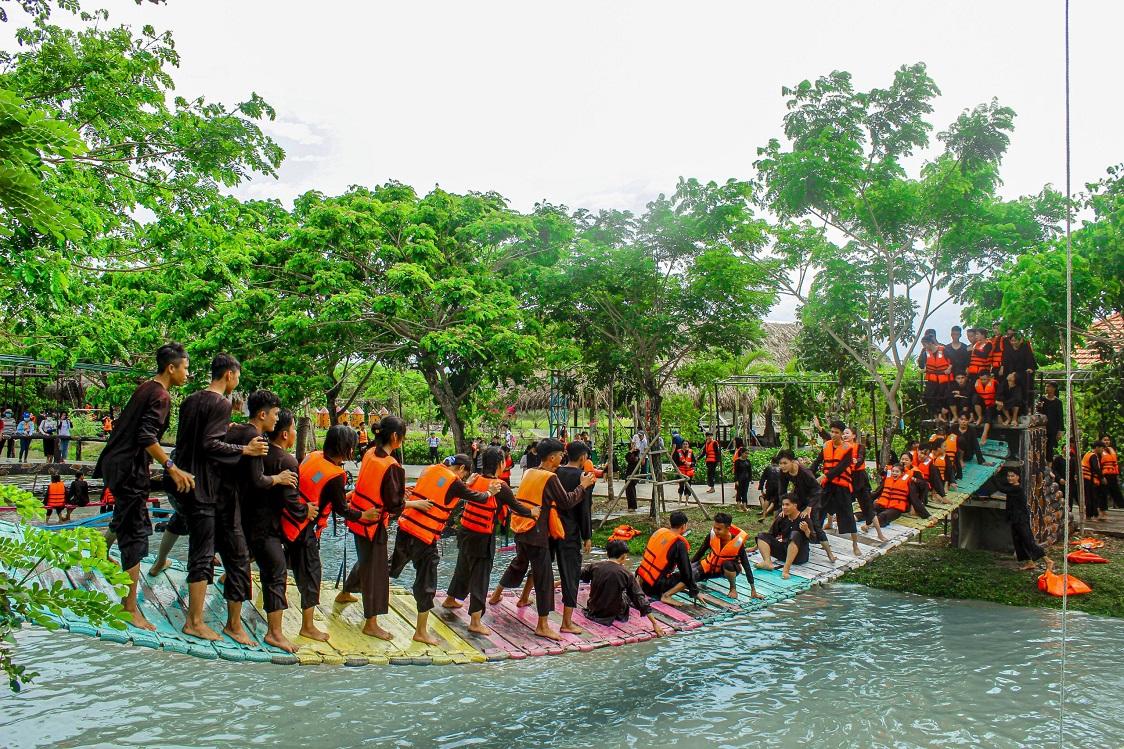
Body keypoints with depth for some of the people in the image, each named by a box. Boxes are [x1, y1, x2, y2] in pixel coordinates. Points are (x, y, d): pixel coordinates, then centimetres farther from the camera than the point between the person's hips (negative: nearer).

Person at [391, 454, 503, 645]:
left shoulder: (430, 470, 6)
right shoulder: (454, 482, -10)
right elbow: (477, 497, 3)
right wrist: (490, 492, 22)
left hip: (405, 527, 7)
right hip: (424, 537, -7)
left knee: (394, 565, 28)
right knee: (426, 583, 3)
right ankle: (421, 631, 10)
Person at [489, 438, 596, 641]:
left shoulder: (529, 473, 6)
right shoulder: (550, 478, -15)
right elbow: (566, 502, -13)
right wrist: (583, 486, -2)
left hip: (521, 530, 8)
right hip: (537, 532, -8)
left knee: (519, 563, 30)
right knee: (544, 576, -3)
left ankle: (496, 595, 46)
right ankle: (542, 625, -1)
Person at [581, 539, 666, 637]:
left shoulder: (595, 566, -12)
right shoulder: (627, 574, -18)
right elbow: (640, 598, -17)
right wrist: (654, 623, -14)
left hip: (593, 611, 2)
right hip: (614, 613, -2)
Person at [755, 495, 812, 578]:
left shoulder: (803, 518, -9)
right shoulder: (782, 517, 5)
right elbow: (772, 533, 7)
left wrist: (806, 530, -31)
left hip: (800, 555, -6)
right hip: (784, 551, 6)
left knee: (795, 534, -33)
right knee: (762, 536, -3)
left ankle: (786, 568, -45)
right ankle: (768, 562, -31)